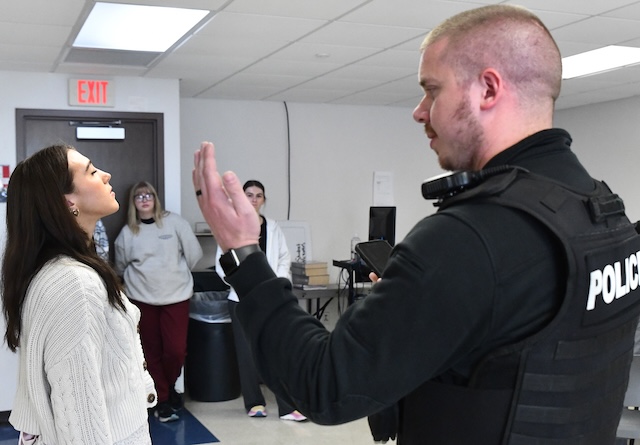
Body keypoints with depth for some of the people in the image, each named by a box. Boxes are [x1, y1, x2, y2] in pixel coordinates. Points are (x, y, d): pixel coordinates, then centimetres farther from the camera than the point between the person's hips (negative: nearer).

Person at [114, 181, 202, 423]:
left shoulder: (173, 222, -3)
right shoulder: (127, 232, 3)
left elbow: (193, 253, 2)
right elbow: (120, 266, 15)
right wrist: (138, 280, 13)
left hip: (176, 295, -1)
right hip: (142, 299, 1)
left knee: (176, 349, -5)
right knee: (151, 351, 5)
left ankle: (169, 386, 24)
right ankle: (162, 399, 18)